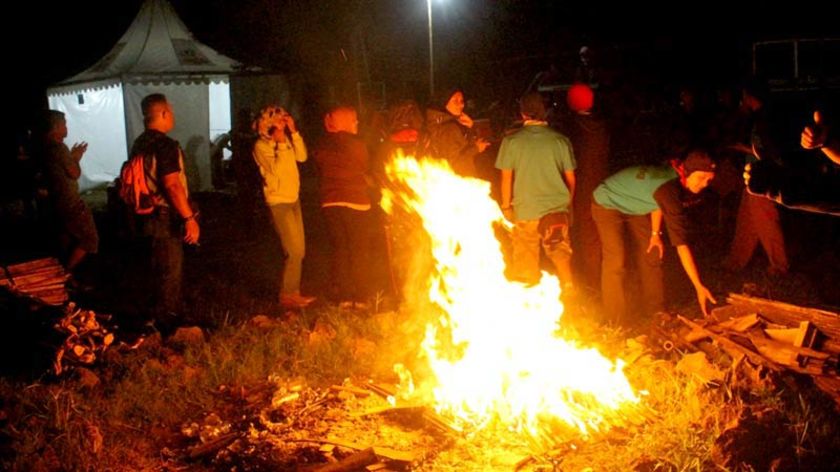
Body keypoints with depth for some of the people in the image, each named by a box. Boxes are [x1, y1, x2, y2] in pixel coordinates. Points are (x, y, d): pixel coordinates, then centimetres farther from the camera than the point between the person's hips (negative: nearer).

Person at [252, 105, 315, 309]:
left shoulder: (285, 140, 9)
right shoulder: (261, 146, -12)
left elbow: (302, 156, -3)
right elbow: (277, 169, -23)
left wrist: (294, 132, -7)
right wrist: (280, 143, -22)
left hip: (293, 199, 8)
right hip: (279, 202, -8)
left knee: (299, 250, 12)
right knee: (294, 251, -11)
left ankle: (293, 292, 22)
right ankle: (287, 295, -1)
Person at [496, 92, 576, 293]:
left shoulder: (511, 141, -4)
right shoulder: (561, 141, 1)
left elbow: (506, 178, -1)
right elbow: (570, 178, 7)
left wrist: (506, 206, 11)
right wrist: (568, 202, 22)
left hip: (525, 209, -1)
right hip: (557, 207, 1)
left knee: (526, 258, 11)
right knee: (560, 250, 1)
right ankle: (568, 286, -19)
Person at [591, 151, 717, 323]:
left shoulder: (674, 176, -15)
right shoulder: (669, 190, -39)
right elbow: (681, 243, -40)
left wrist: (655, 233, -2)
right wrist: (699, 287, -39)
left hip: (633, 208, 9)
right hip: (607, 204, -9)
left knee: (651, 254, 7)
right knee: (615, 260, -15)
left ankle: (656, 312, 18)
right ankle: (616, 322, -6)